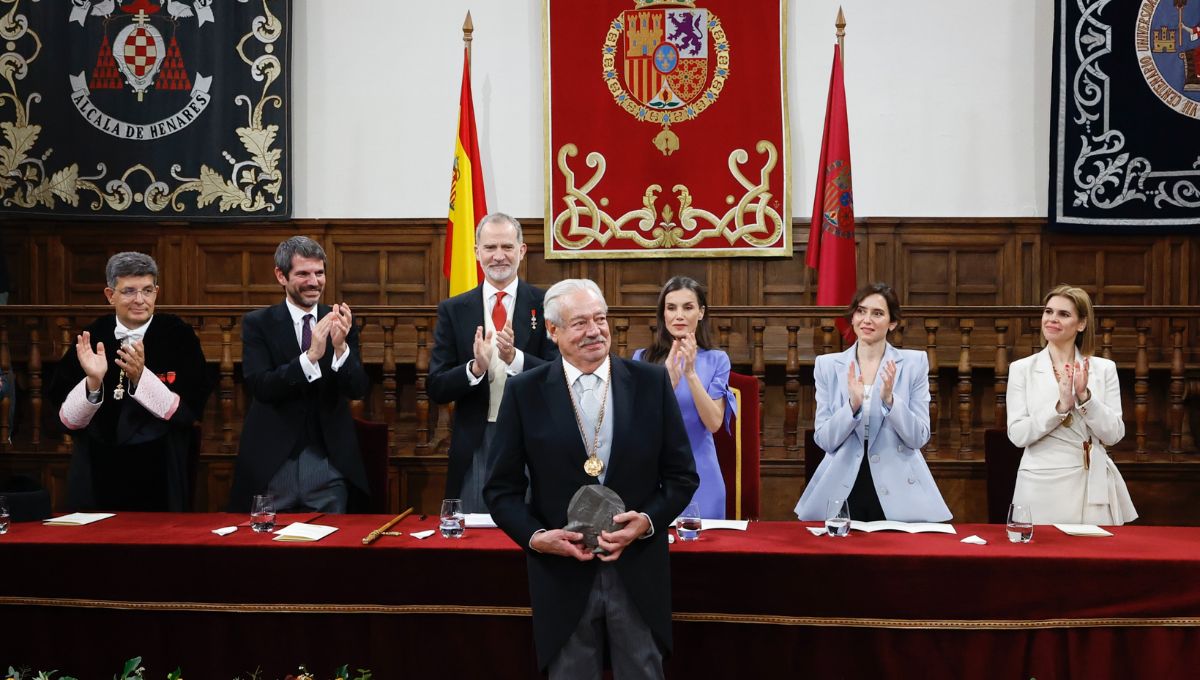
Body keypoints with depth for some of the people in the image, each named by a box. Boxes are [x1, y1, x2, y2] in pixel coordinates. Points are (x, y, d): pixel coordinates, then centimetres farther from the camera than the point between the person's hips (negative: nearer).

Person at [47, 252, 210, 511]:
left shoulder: (178, 335, -6)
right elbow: (66, 420, -2)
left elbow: (190, 411, -11)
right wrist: (93, 382, -20)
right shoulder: (89, 338, -1)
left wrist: (141, 377, -22)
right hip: (97, 479, 2)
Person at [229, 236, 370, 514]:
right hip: (273, 463, -1)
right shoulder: (257, 323, -1)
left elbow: (358, 389, -3)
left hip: (329, 464, 2)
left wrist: (341, 346, -22)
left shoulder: (341, 322, 4)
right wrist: (311, 356, -26)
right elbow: (260, 387, -13)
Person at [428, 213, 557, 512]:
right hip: (474, 447, 1)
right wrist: (475, 367, -18)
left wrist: (514, 358, -22)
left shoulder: (545, 305, -1)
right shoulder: (453, 310, 4)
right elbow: (436, 389, 1)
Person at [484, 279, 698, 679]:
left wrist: (648, 520, -14)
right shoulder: (525, 392, -3)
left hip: (638, 574, 1)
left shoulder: (651, 382, -1)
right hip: (562, 574, -1)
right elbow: (502, 488, 0)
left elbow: (682, 475, 2)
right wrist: (535, 536, -15)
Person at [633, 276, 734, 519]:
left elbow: (714, 423, -10)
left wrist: (690, 373, -22)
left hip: (700, 476, 0)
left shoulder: (716, 360, -1)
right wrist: (669, 381, -24)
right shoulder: (642, 359, -1)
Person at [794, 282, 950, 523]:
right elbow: (824, 440, -3)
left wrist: (889, 399, -19)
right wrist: (852, 405, -19)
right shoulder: (828, 365, 1)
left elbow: (919, 438, -4)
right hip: (842, 493, 1)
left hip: (899, 494, 0)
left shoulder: (914, 363, -1)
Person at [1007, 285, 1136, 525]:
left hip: (1093, 488, 1)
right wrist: (1060, 406, -20)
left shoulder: (1104, 368, 5)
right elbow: (1017, 435, -8)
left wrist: (1084, 396, -16)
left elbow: (1113, 435, -1)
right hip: (1042, 488, -1)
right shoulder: (1022, 369, 1)